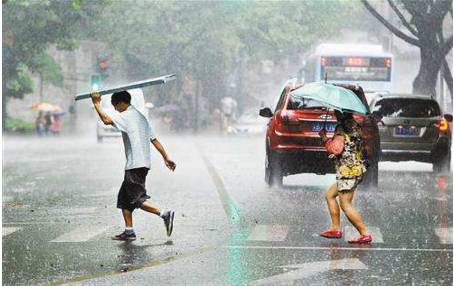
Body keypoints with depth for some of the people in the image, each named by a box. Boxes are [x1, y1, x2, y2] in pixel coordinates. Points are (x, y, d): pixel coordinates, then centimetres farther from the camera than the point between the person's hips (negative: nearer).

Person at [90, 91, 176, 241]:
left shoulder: (127, 116, -9)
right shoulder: (140, 116, 19)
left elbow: (107, 120, -25)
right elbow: (154, 140, 19)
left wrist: (97, 103, -12)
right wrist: (166, 158, 18)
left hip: (135, 165, -10)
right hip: (143, 163, 10)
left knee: (138, 199, -10)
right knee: (124, 198, 13)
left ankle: (164, 214, -19)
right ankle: (129, 231, 11)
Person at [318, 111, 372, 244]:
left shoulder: (341, 128, -14)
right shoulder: (354, 126, 12)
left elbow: (335, 149, -24)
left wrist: (324, 138, -10)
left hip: (347, 171, -10)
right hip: (357, 169, 10)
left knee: (345, 204, -8)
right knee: (330, 195, 20)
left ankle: (365, 234, -11)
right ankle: (335, 228, 19)